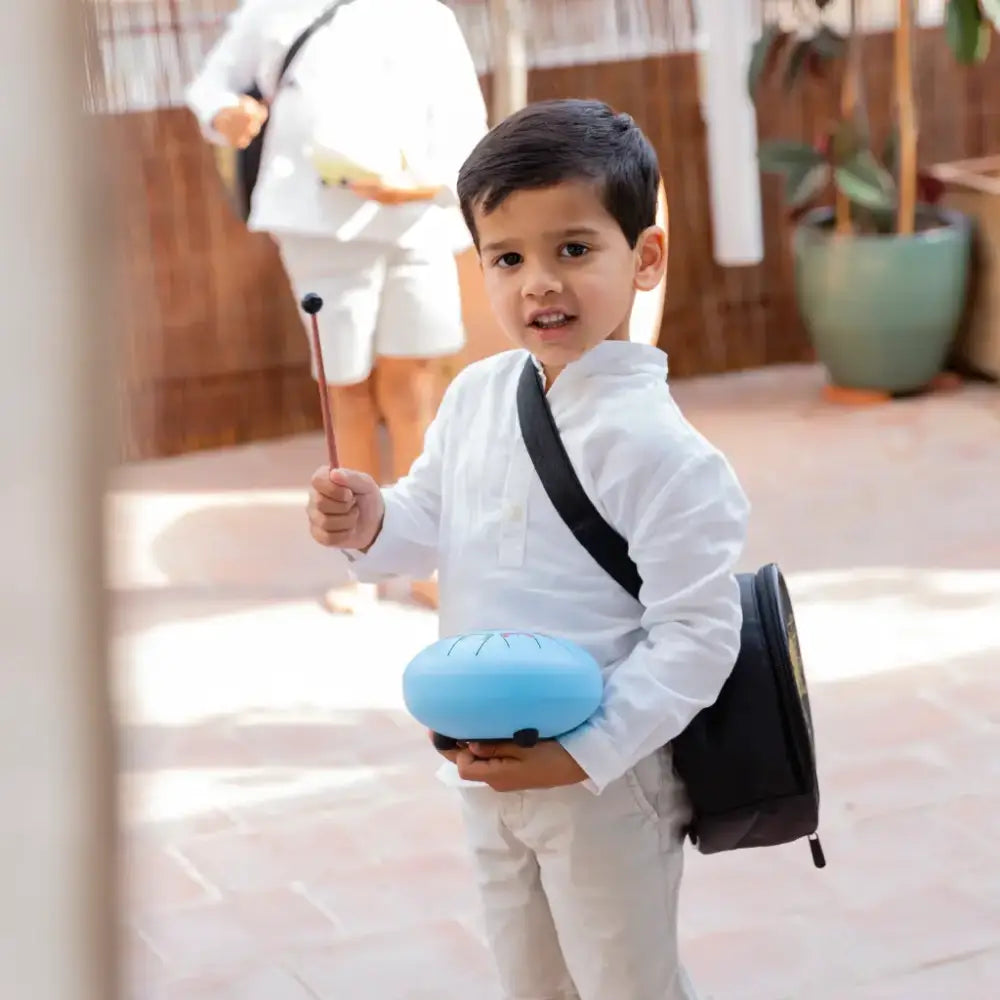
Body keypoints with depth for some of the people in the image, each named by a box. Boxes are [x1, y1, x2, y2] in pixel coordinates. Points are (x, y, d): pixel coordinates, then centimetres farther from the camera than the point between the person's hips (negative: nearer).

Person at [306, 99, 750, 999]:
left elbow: (696, 636, -23)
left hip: (605, 783, -7)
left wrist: (582, 754, -25)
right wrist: (373, 524, -9)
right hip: (487, 771, 7)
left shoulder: (655, 444, -24)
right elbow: (433, 518, 13)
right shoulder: (475, 395, -2)